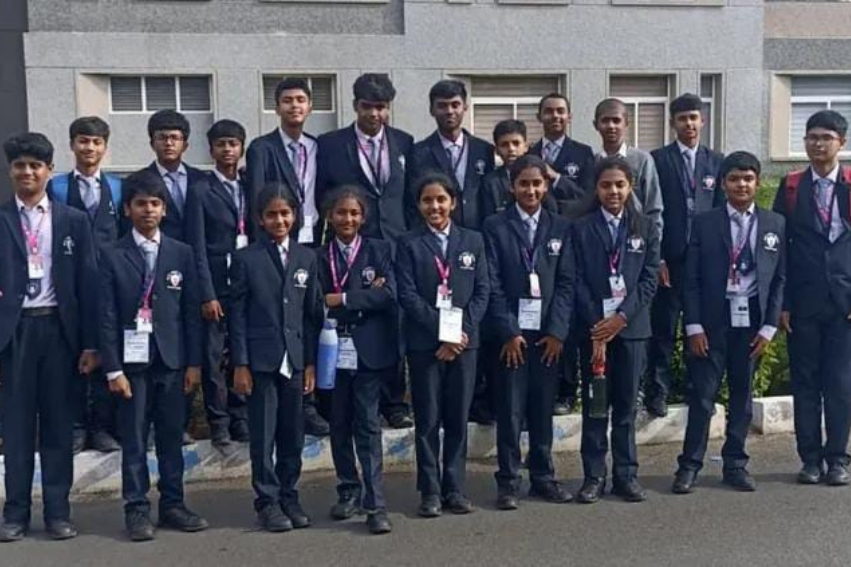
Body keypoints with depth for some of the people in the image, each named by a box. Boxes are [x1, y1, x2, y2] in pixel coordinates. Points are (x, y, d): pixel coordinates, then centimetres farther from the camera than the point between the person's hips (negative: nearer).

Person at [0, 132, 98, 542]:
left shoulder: (73, 220, 6)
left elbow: (87, 282, 3)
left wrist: (90, 342, -2)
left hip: (58, 327, 0)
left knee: (58, 423, 6)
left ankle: (57, 511, 14)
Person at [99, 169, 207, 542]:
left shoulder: (182, 253, 6)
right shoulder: (113, 257, 0)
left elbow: (192, 312, 5)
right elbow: (107, 317, -3)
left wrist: (194, 362, 1)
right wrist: (113, 368, -8)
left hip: (172, 360, 2)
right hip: (132, 360, -2)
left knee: (172, 437, 8)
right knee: (134, 440, 2)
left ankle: (172, 505, 17)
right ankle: (136, 510, 10)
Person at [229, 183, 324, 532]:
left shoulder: (307, 258, 8)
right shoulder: (246, 259, -2)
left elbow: (312, 313, 8)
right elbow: (237, 315, -3)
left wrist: (311, 362, 4)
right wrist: (240, 364, -7)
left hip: (295, 358, 3)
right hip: (260, 359, -3)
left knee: (293, 435, 9)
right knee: (263, 436, 2)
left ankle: (289, 498, 21)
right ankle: (267, 502, 12)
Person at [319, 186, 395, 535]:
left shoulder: (379, 251, 4)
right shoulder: (319, 256, 8)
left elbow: (388, 295, -9)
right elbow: (318, 305, -2)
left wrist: (343, 299, -11)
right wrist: (365, 298, -10)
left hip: (368, 350, -2)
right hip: (333, 350, 3)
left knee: (368, 425, -4)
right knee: (339, 425, 10)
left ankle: (375, 505, -3)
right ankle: (348, 492, 25)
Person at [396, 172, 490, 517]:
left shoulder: (473, 241, 9)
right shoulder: (409, 244, 2)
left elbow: (482, 292, 4)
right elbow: (408, 295, -6)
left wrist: (461, 332, -9)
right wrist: (442, 332, -14)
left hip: (464, 341, 2)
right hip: (424, 343, -2)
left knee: (458, 418, 6)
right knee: (427, 419, 2)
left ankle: (454, 489, 15)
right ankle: (430, 492, 11)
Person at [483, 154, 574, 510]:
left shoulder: (560, 228, 9)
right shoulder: (495, 227, 1)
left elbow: (566, 283, 4)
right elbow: (493, 284, -4)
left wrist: (557, 331, -6)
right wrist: (509, 332, -10)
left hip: (549, 333, 2)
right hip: (511, 333, -2)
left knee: (543, 409, 9)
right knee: (510, 410, 0)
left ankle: (543, 476, 19)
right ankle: (508, 481, 9)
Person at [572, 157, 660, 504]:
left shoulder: (646, 228, 6)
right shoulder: (581, 229, 2)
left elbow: (649, 279, 1)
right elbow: (578, 281, -2)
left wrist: (621, 317, -10)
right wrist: (597, 324, -11)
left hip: (631, 326, 1)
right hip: (593, 326, -1)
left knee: (626, 405, 6)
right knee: (594, 405, 3)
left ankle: (626, 475, 15)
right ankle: (594, 476, 10)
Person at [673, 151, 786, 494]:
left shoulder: (775, 224, 5)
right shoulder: (704, 224, 0)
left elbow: (780, 279, 4)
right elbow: (692, 279, -2)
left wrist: (769, 327, -2)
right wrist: (694, 326, -7)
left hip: (752, 320, 2)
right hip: (713, 320, -2)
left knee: (742, 395, 9)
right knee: (703, 394, -1)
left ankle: (735, 463, 20)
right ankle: (690, 465, 8)